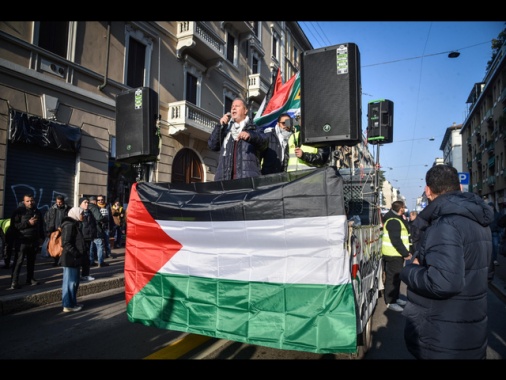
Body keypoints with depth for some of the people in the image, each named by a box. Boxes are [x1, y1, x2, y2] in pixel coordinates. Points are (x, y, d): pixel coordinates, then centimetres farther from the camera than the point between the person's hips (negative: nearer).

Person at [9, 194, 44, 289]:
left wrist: (41, 237, 16)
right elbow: (13, 225, -13)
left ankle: (30, 279, 24)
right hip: (22, 241, -5)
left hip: (34, 241, 6)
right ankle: (14, 282, -2)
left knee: (31, 261, 13)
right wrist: (28, 223, -18)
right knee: (18, 261, -6)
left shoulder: (37, 212, 12)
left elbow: (40, 226, 21)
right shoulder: (19, 211, -6)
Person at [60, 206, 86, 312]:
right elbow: (66, 243, -22)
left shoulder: (74, 225, 17)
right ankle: (68, 305, 6)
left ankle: (72, 302, 26)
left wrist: (83, 252, 14)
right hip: (70, 259, -10)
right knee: (70, 281, -3)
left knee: (74, 281, 16)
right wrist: (76, 254, -22)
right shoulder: (69, 225, -15)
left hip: (74, 259, 10)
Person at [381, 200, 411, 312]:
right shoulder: (393, 221, -20)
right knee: (392, 278, -3)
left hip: (397, 254, 11)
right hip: (393, 254, -11)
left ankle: (395, 298, 30)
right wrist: (405, 253, -18)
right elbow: (396, 240, -24)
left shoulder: (397, 219, 15)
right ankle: (390, 302, 4)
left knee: (397, 276, 18)